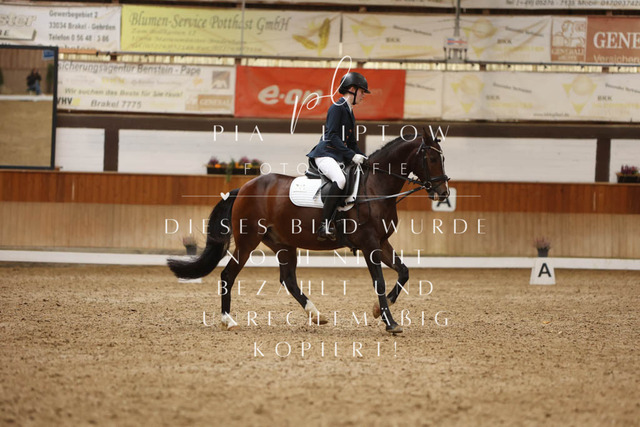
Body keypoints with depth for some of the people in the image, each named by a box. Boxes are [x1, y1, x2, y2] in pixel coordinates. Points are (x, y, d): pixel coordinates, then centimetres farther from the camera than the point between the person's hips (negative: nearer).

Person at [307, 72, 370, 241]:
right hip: (326, 154, -10)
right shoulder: (337, 107, -6)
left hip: (340, 157, 10)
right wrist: (352, 155, -22)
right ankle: (326, 225, -38)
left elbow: (352, 143, 26)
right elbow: (332, 136, -17)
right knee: (340, 179, -35)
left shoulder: (350, 112, 22)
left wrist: (365, 159, 12)